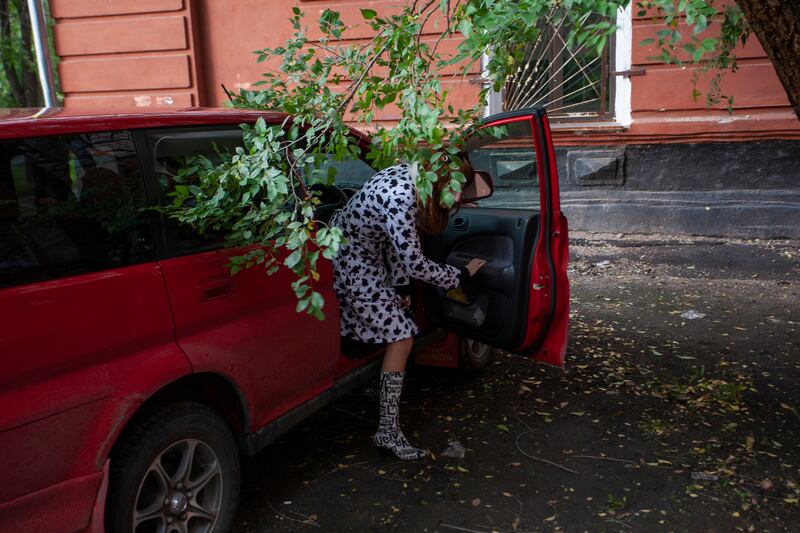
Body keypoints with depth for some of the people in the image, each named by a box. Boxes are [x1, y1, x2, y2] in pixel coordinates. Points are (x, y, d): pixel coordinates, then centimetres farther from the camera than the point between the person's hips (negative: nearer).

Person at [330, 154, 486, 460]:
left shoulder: (406, 175, -5)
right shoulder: (401, 199, -33)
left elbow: (397, 243, 5)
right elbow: (415, 264, -26)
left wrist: (397, 289, 8)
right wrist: (462, 275, -11)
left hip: (366, 254, 10)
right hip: (350, 263, -10)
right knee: (401, 336, -10)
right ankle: (388, 432, -5)